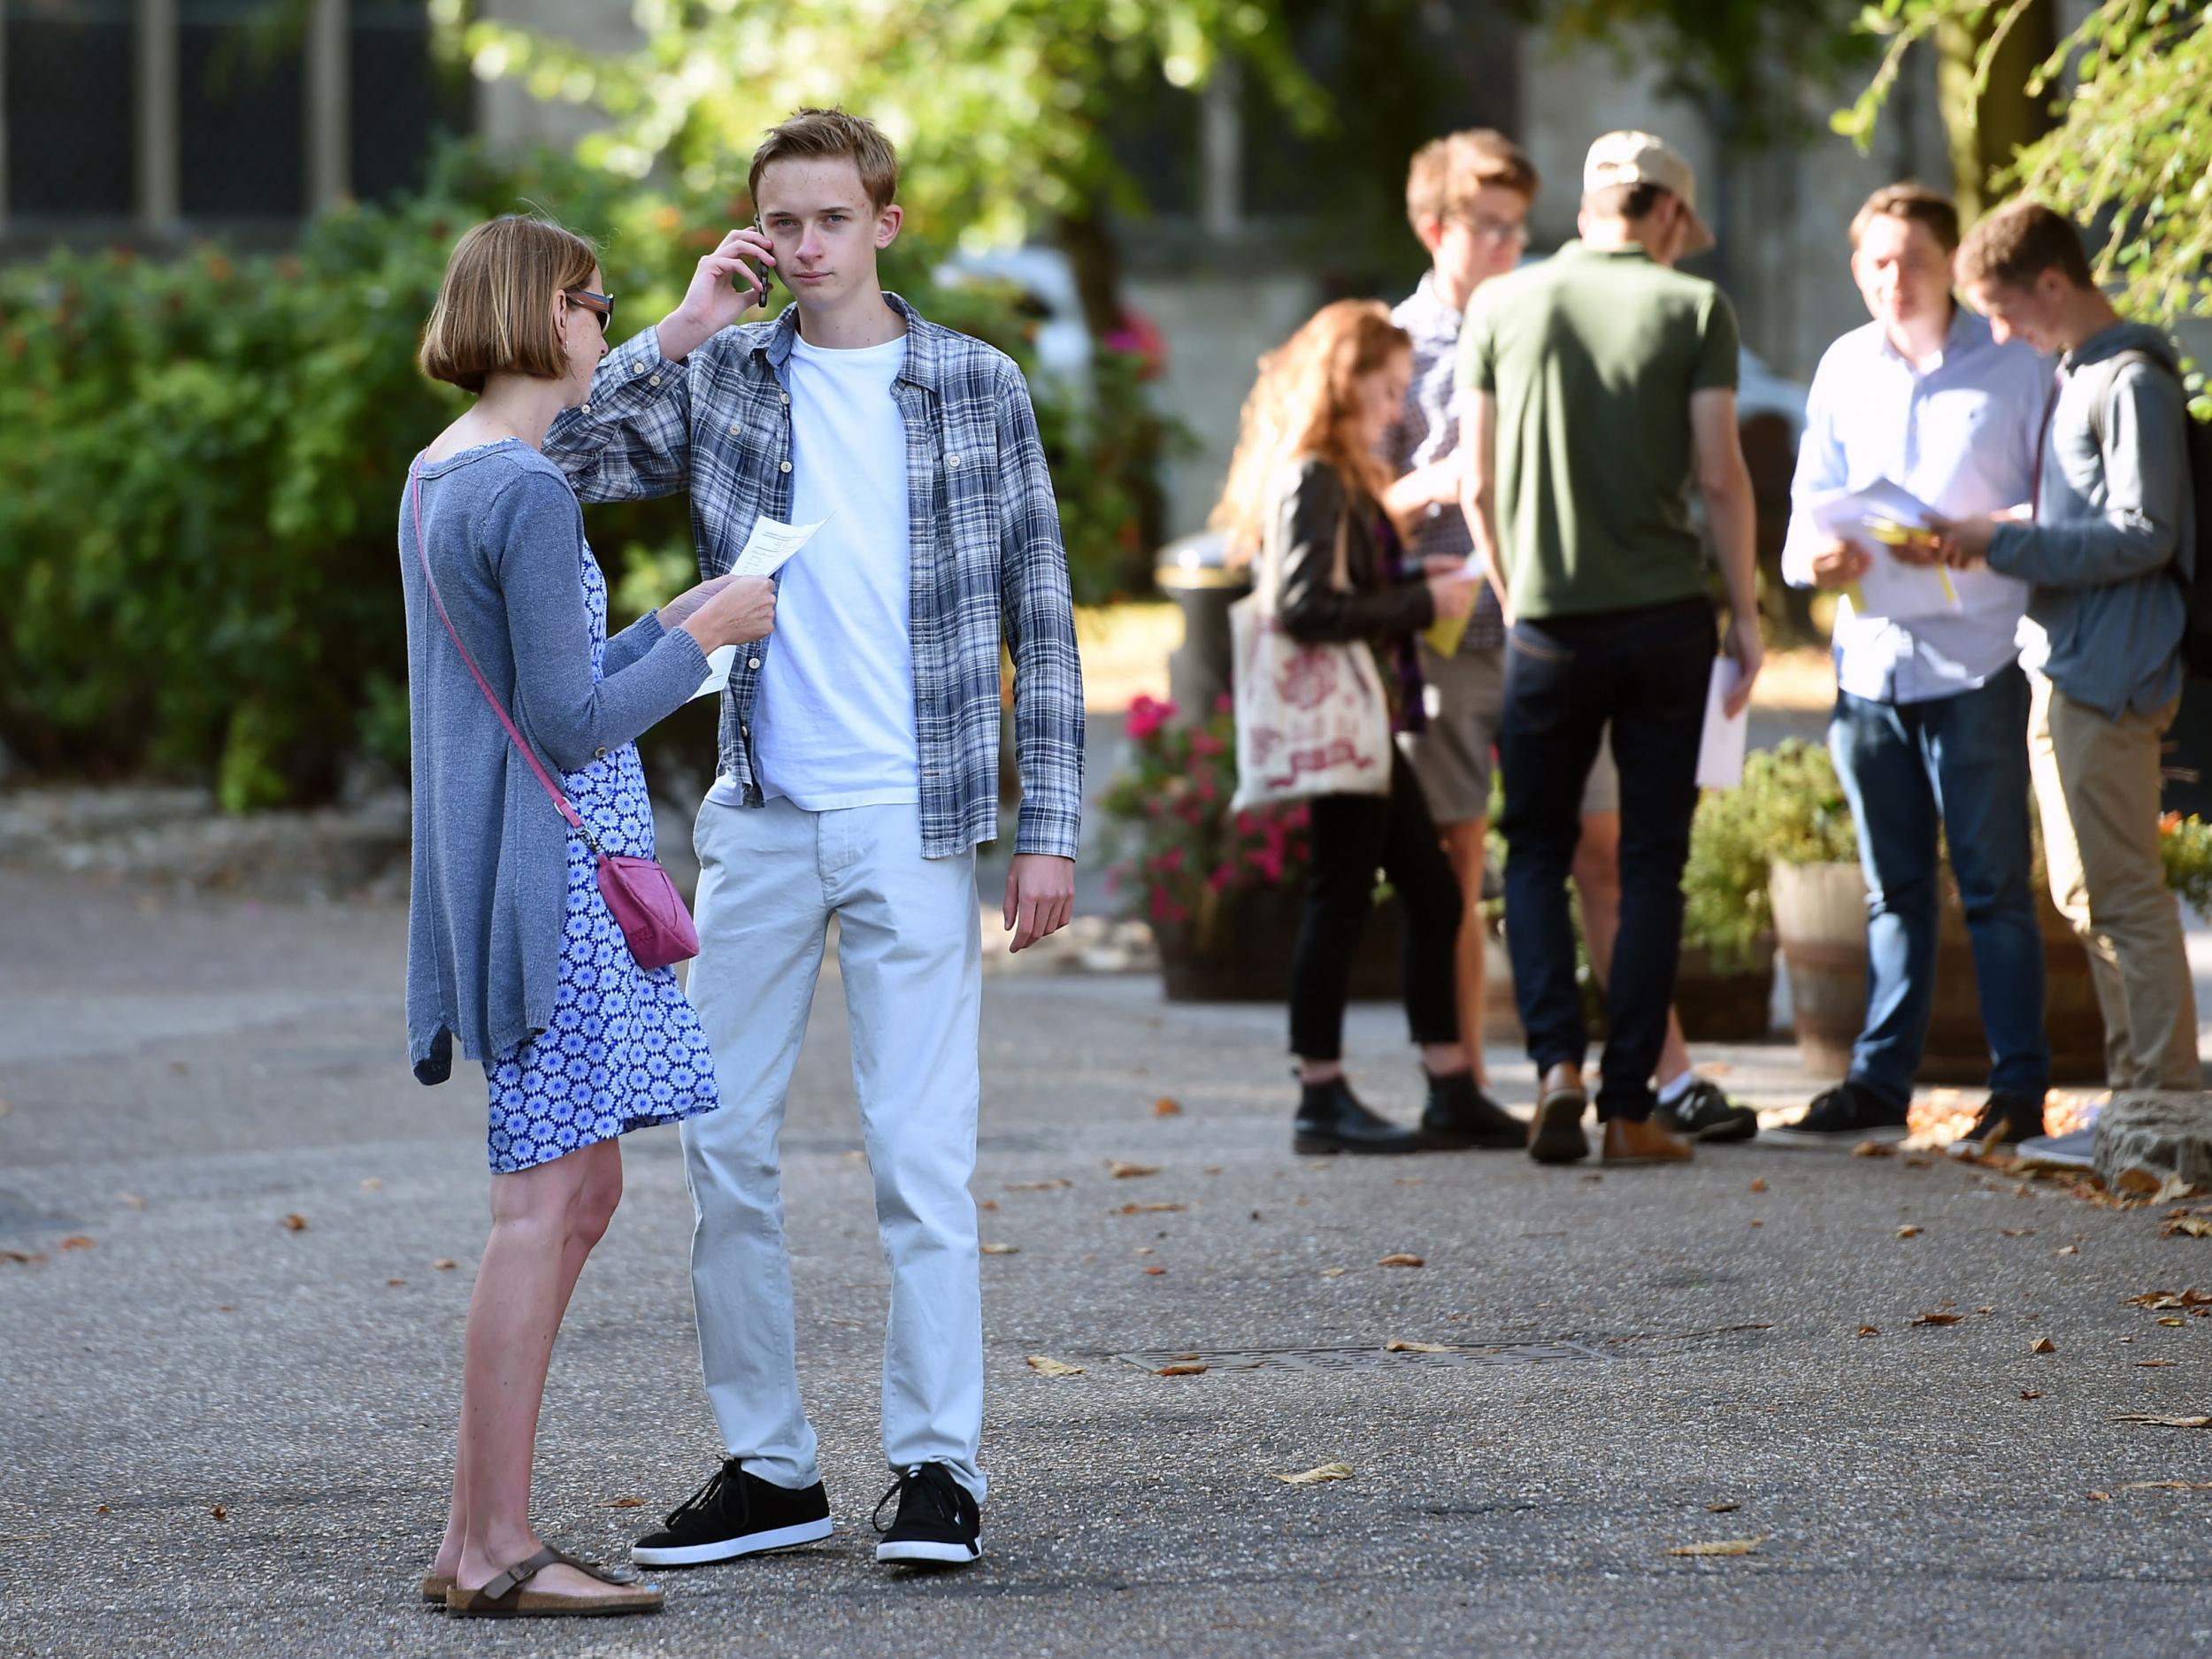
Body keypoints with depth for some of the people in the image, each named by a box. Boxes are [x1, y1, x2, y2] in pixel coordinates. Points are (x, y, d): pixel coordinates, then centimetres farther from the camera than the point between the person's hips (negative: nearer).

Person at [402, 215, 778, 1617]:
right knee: (547, 1198, -9)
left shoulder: (440, 479, 15)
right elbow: (571, 727, -16)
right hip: (555, 869, -10)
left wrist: (669, 626, 23)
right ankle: (498, 1547, -9)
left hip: (506, 868, 10)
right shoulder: (529, 495, -15)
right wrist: (703, 639, -4)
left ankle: (477, 1537, 11)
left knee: (579, 1192, 12)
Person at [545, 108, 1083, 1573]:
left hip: (916, 820, -3)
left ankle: (939, 1465, 1)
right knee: (726, 1146, 4)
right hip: (761, 818, 3)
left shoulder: (977, 388, 2)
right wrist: (681, 329, -8)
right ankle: (769, 1466, 14)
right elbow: (557, 464, -5)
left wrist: (1051, 828, -3)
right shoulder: (722, 380, 7)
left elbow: (1041, 618, 3)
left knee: (921, 1152, -6)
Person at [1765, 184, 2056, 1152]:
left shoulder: (2013, 367, 1)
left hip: (1976, 662, -4)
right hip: (1872, 661, 4)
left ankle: (2019, 1092, 2)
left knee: (1994, 884, -2)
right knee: (1894, 889, 10)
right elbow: (1811, 504, 12)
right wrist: (1817, 555, -11)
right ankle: (1878, 1088, 14)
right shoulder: (1842, 371, 12)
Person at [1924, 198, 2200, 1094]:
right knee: (2087, 896, 12)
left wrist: (2004, 541, -17)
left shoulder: (2132, 383, -13)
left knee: (2122, 893, -9)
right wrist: (2002, 534, 7)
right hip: (2065, 668, 10)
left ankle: (2165, 1083, -7)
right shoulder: (2072, 378, 17)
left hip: (2106, 674, -10)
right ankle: (2137, 1086, 17)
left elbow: (2141, 535, -18)